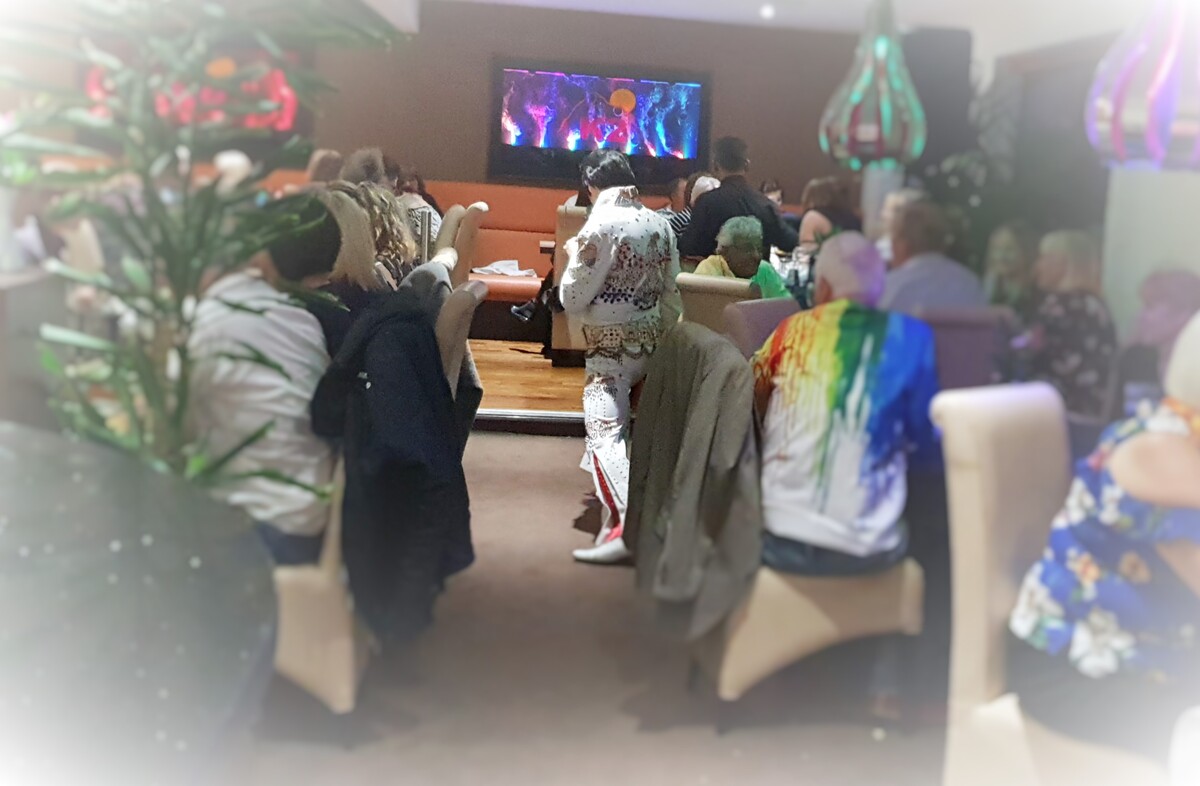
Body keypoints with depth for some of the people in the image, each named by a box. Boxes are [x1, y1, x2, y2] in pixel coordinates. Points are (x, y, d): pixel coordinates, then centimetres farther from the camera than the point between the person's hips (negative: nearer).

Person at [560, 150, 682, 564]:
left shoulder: (601, 225, -13)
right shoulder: (660, 224, 5)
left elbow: (573, 298, -12)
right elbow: (671, 293, 8)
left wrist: (574, 257, 4)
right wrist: (664, 336, 19)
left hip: (612, 344, -7)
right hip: (651, 341, 7)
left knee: (605, 430, -14)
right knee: (619, 421, 22)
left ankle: (626, 522, -29)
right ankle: (616, 502, 35)